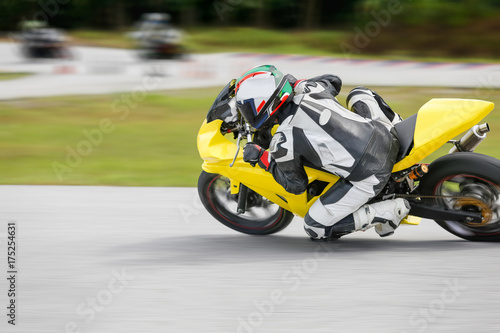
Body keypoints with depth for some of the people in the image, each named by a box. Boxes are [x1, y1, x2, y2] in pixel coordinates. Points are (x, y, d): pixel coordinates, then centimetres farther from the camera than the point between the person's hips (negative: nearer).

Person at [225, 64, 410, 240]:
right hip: (389, 139, 7)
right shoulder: (310, 90, 1)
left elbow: (297, 185, 1)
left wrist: (263, 158, 10)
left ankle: (390, 211, 2)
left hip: (369, 177, -7)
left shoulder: (283, 143, -15)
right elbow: (334, 81, 26)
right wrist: (295, 83, 36)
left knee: (315, 228, 8)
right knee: (359, 94, 34)